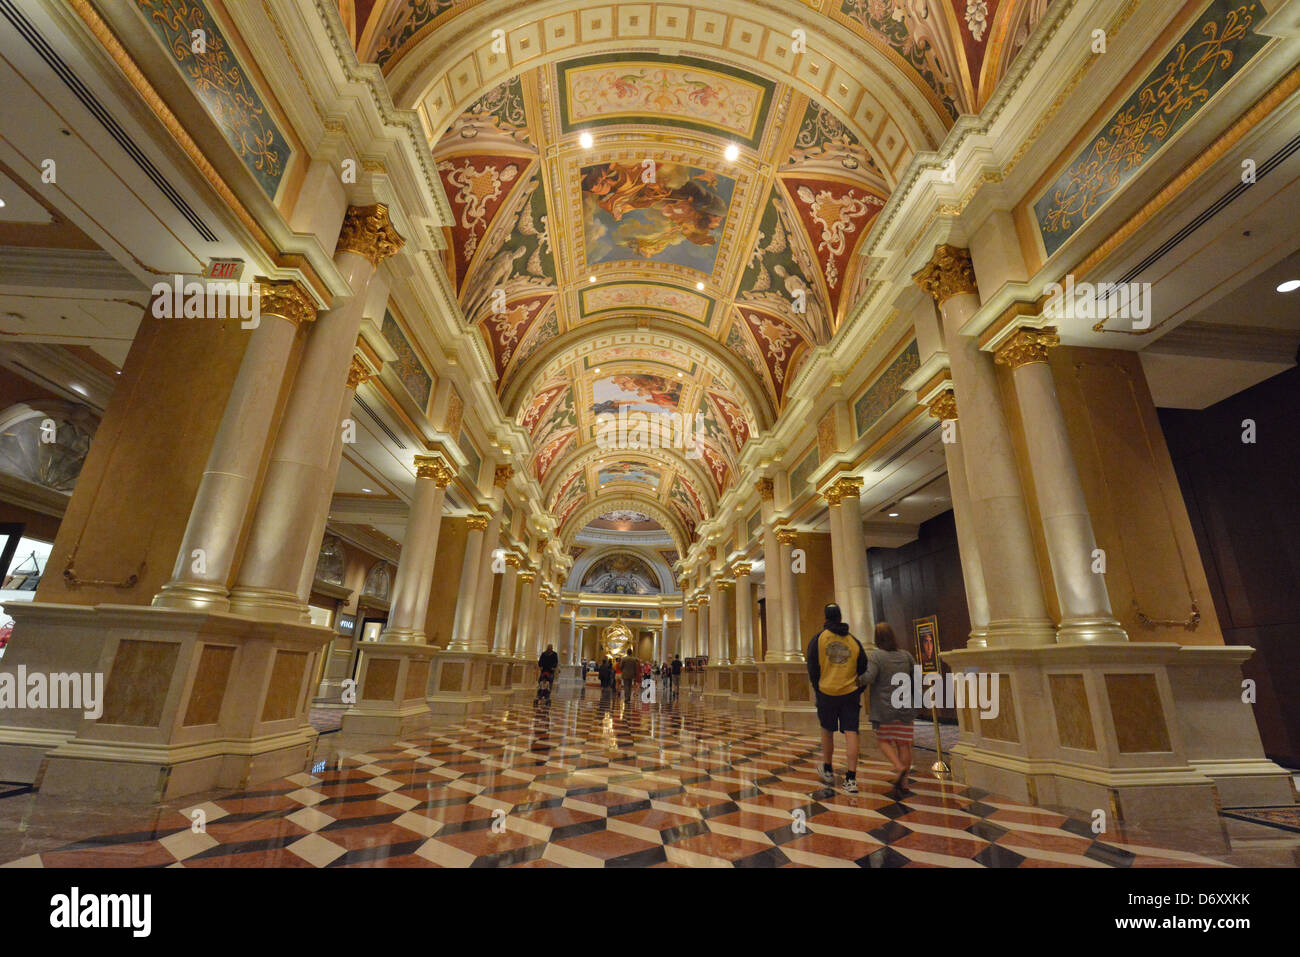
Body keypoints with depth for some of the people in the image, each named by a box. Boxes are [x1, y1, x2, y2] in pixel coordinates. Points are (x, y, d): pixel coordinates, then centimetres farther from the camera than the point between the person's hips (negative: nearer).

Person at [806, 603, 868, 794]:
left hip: (826, 692, -1)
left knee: (827, 731, 15)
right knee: (851, 733, 2)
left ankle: (828, 771, 28)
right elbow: (863, 669, 9)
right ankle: (851, 779, -1)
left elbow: (812, 668, -1)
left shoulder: (818, 639, 0)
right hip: (850, 693, 1)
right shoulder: (854, 641, 6)